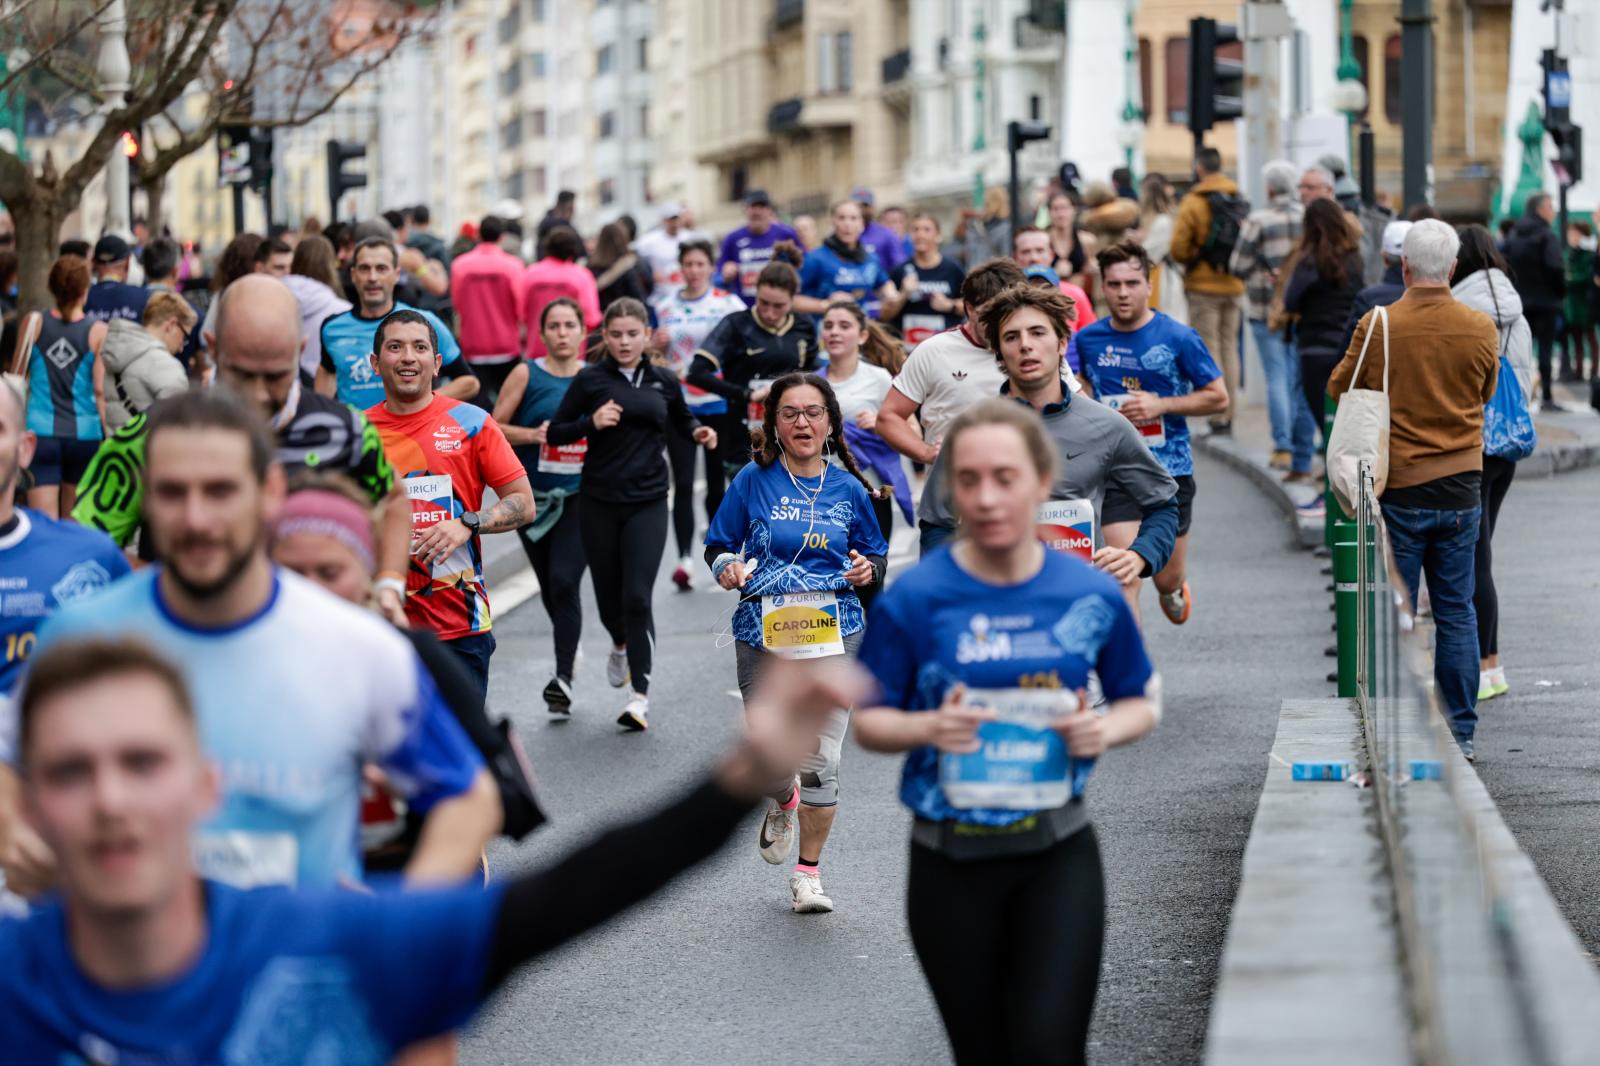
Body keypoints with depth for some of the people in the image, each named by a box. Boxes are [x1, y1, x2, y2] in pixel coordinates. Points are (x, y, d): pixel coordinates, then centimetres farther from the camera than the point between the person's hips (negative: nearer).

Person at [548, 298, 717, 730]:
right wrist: (591, 423, -18)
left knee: (637, 597, -11)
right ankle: (621, 645, 46)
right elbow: (555, 433, 0)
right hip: (599, 503, 0)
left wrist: (699, 433, 0)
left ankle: (640, 695, -8)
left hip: (648, 503, 0)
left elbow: (682, 422, 22)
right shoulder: (591, 380, -1)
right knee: (608, 595, 11)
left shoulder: (664, 381, 5)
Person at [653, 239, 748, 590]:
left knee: (717, 482, 9)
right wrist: (658, 343, -5)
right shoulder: (665, 308, 8)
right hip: (678, 404, 1)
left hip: (719, 403, -1)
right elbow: (654, 356, 17)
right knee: (683, 484, -8)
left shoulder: (729, 304, -1)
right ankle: (684, 557, -12)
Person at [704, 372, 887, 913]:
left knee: (821, 760, -4)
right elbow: (717, 545, 8)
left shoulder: (847, 489, 7)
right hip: (764, 632, 0)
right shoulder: (754, 481, 2)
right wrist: (728, 567, -13)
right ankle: (783, 805, 40)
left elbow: (878, 556, 17)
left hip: (834, 630, 0)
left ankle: (808, 872, 13)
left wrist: (868, 569, -5)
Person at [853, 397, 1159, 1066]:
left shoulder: (1091, 595, -3)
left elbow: (1142, 704, 11)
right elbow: (867, 722, 0)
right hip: (951, 861, 0)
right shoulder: (914, 598, -8)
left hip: (1058, 857, 0)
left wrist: (1106, 729, -11)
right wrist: (929, 727, -20)